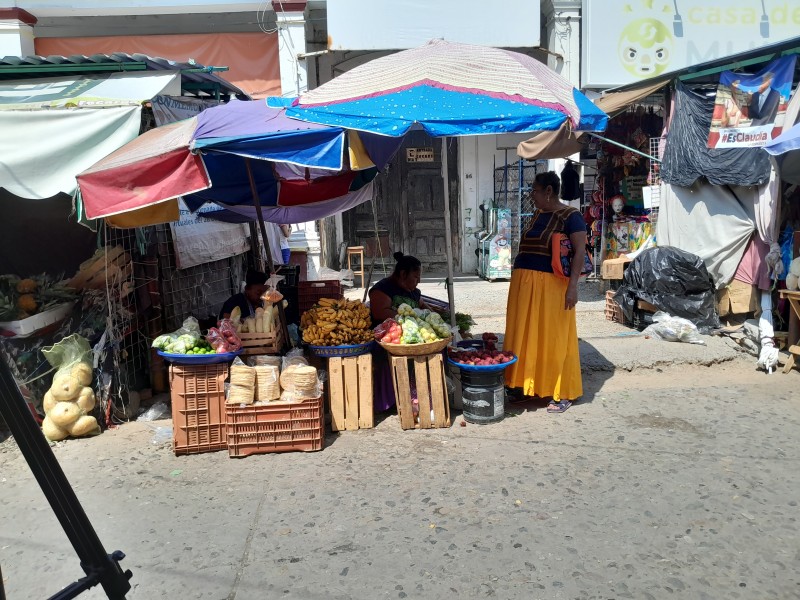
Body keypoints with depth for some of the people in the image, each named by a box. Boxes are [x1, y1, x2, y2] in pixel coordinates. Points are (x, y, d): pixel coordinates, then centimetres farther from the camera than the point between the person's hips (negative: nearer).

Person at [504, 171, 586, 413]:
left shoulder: (570, 216, -7)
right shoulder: (537, 215, 15)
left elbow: (580, 251, -13)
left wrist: (573, 285, -22)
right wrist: (520, 281, 14)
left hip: (551, 285, -7)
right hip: (524, 284, 7)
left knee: (554, 338, 0)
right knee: (525, 336, 11)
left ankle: (563, 394, 13)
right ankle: (527, 386, 24)